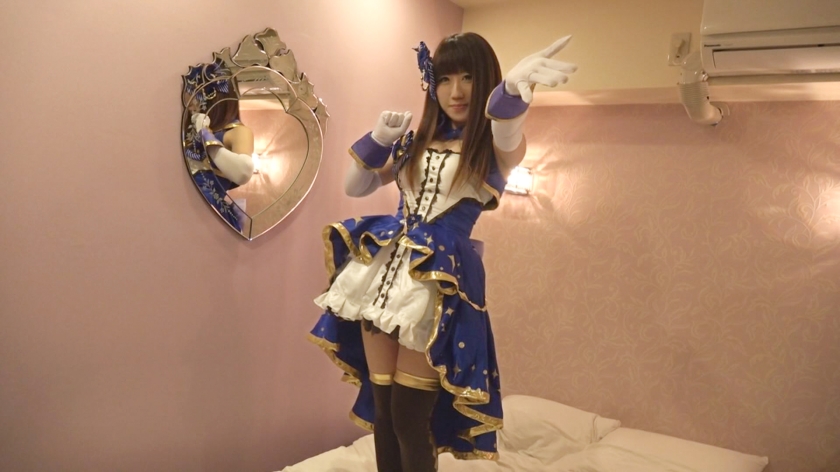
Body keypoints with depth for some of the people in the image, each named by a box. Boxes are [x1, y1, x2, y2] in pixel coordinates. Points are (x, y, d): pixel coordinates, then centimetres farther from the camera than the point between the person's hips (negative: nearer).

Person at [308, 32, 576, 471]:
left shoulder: (494, 148, -1)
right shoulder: (415, 142, 12)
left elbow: (508, 137, -28)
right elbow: (354, 187, 18)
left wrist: (515, 87, -50)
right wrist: (378, 140, 1)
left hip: (438, 280, -5)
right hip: (384, 269, 5)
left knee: (409, 417, -2)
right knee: (380, 407, 11)